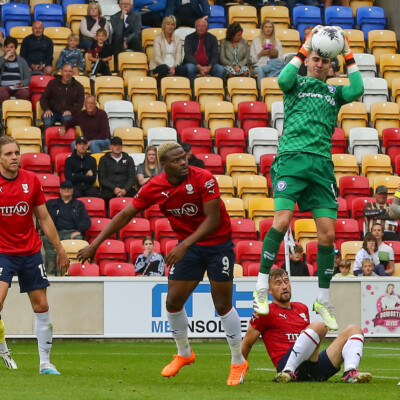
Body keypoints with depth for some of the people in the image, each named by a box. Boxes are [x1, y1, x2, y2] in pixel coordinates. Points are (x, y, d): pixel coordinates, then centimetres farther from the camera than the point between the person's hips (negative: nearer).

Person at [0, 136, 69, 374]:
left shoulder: (32, 181, -1)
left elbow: (44, 218, 7)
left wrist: (60, 250, 8)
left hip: (31, 252, 3)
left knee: (41, 306, 3)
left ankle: (45, 362, 12)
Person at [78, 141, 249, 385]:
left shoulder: (204, 179, -22)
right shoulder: (155, 188, -10)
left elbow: (213, 219, -23)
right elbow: (124, 215, -4)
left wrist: (184, 246, -31)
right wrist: (95, 244, -7)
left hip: (218, 244, -4)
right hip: (188, 245, 4)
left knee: (223, 305, -4)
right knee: (173, 302, 1)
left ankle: (238, 362, 11)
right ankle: (184, 354, 25)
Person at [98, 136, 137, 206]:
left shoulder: (128, 159, 20)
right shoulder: (104, 159, 16)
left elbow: (132, 177, 11)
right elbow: (102, 179, 6)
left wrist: (125, 190, -10)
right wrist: (114, 189, -11)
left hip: (126, 188, 2)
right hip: (109, 189, -2)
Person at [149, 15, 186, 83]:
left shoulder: (177, 39, 13)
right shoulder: (158, 38, 3)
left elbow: (178, 56, 3)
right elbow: (157, 57, -7)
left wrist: (174, 67, -18)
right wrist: (168, 67, -20)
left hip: (174, 66, 2)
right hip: (159, 65, -2)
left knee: (182, 69, -31)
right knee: (164, 68, -38)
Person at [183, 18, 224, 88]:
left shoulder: (212, 38, 11)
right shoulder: (189, 38, 6)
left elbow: (215, 55, 2)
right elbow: (188, 55, -7)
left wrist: (209, 67, -19)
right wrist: (199, 67, -22)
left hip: (208, 66, 2)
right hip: (194, 64, -2)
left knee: (220, 69, -28)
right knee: (190, 68, -37)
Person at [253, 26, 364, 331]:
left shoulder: (334, 92, 21)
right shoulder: (297, 84, 14)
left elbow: (357, 90, 1)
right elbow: (283, 80, -9)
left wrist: (348, 54, 4)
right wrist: (304, 48, -3)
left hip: (322, 164, 3)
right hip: (292, 158, -3)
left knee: (327, 232, -3)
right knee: (282, 220, -19)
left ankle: (323, 300, 9)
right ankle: (261, 288, -11)